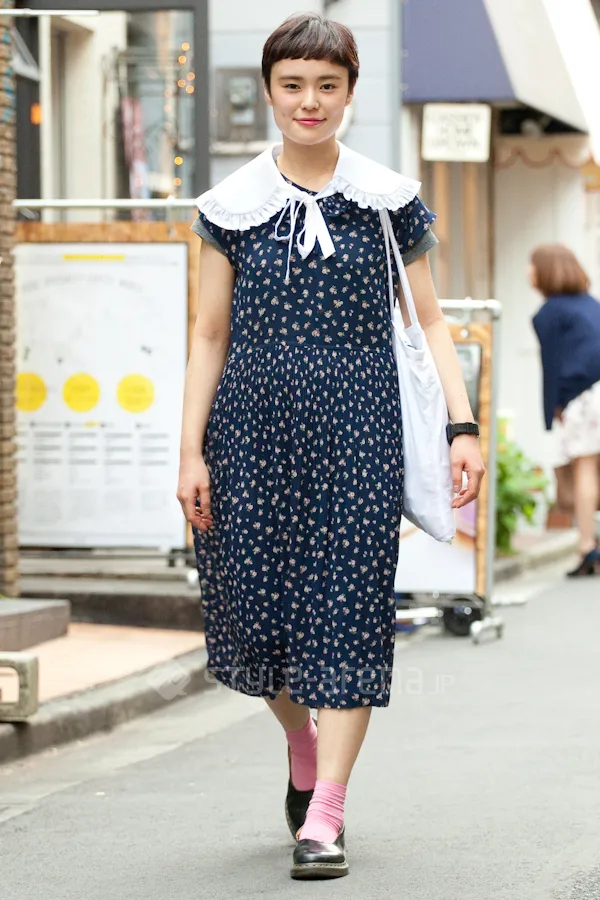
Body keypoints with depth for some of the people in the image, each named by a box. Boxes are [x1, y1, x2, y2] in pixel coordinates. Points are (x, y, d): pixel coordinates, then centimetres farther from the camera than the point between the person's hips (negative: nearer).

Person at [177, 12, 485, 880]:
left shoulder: (389, 201, 4)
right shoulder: (232, 206, 6)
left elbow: (430, 321, 8)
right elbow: (210, 336, 8)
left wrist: (464, 426, -2)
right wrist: (192, 451, 2)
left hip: (357, 425, -1)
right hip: (253, 423, 2)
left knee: (348, 610, -8)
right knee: (253, 605, 3)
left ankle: (325, 815, -5)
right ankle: (302, 741, 34)